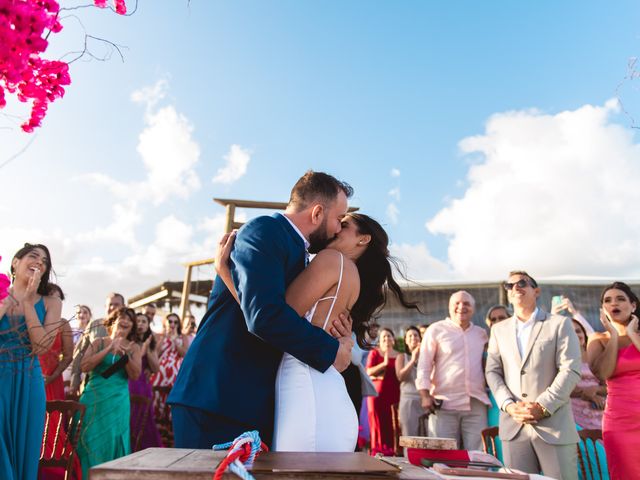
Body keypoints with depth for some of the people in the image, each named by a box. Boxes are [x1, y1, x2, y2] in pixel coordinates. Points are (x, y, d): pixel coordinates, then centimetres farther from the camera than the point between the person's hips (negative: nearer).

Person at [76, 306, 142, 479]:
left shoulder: (134, 348, 7)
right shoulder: (99, 342, 5)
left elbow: (135, 375, -2)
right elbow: (84, 366, -8)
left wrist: (126, 355, -16)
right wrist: (109, 349, -14)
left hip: (117, 402, 0)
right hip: (93, 399, 0)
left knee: (112, 441, -1)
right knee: (90, 441, -1)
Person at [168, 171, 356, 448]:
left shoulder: (295, 250, 16)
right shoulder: (264, 230, -12)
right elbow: (263, 315, -26)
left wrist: (338, 333, -3)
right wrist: (332, 351, -14)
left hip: (254, 404, 9)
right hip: (216, 398, -9)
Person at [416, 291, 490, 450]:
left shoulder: (481, 333, 15)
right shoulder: (436, 329, 1)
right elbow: (424, 365, -1)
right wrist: (425, 395, -9)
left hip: (476, 405, 4)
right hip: (444, 405, -3)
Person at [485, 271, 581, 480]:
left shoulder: (560, 324, 6)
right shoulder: (499, 329, 16)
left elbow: (571, 370, -4)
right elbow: (492, 372, 9)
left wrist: (542, 407, -14)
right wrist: (508, 405, -8)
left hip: (554, 424, -2)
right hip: (514, 427, 3)